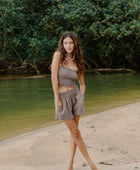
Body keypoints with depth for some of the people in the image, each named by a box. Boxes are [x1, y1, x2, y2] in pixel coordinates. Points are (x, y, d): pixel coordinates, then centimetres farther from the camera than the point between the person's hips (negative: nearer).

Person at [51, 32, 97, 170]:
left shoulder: (77, 61, 5)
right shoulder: (58, 55, -7)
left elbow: (82, 84, 13)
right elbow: (54, 76, -12)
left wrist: (81, 100, 4)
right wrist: (57, 99, -15)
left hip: (75, 95, 4)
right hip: (62, 96, -4)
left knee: (73, 132, 5)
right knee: (75, 132, 2)